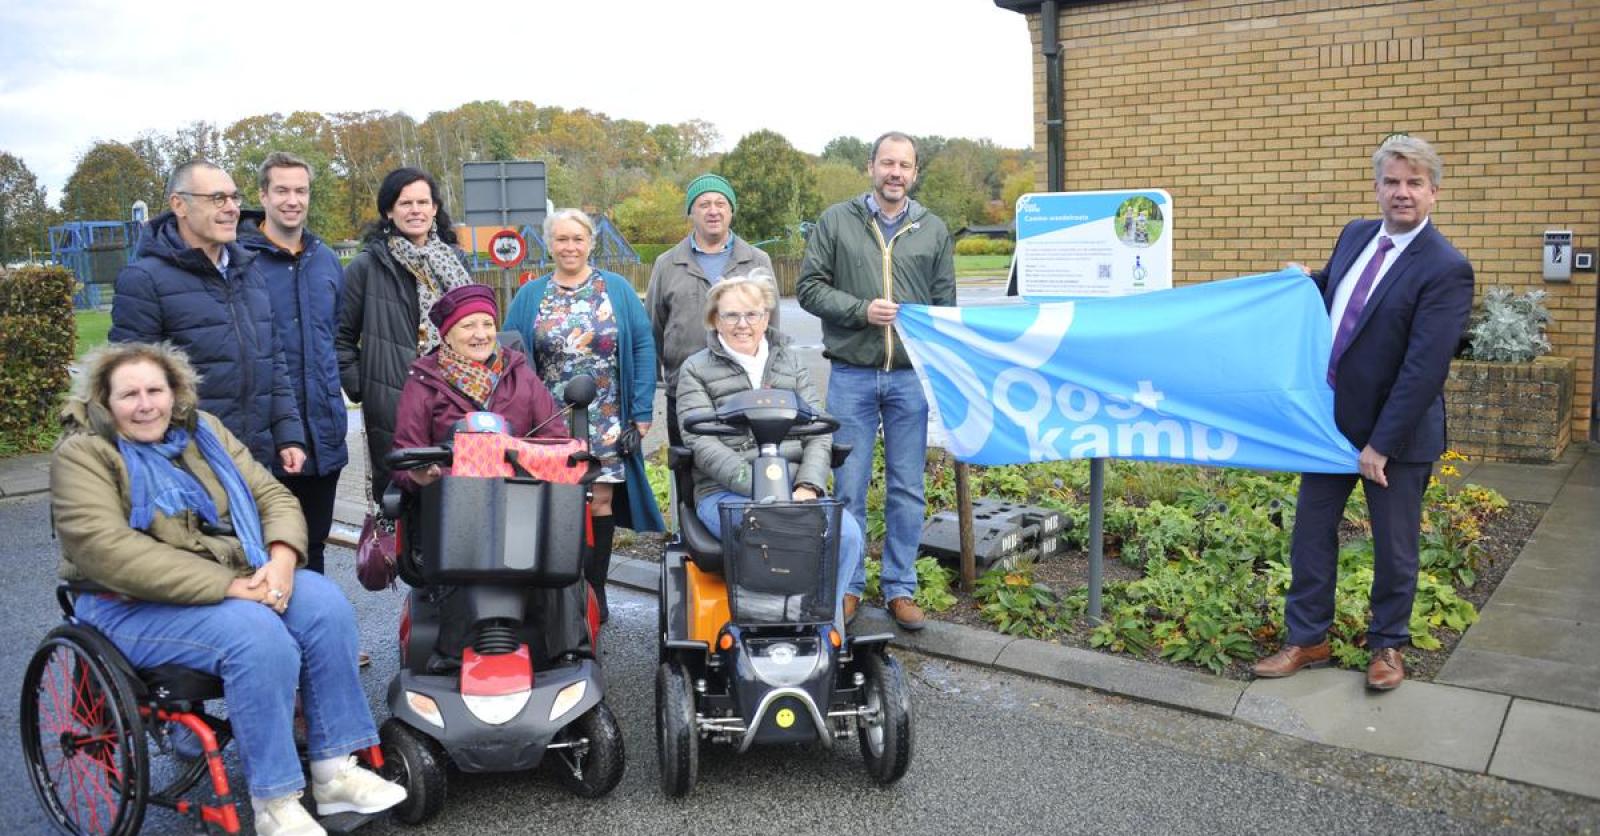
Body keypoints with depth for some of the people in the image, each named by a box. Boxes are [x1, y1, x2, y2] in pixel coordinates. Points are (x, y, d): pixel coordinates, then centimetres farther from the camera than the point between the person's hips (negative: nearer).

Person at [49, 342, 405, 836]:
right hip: (135, 606, -6)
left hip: (241, 579, 6)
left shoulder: (203, 430, 9)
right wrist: (227, 587, -27)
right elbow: (107, 551, -22)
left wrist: (282, 559, -17)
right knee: (258, 635, -31)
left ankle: (334, 773, -12)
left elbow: (273, 495, 6)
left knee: (325, 606, -18)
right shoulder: (83, 455, -8)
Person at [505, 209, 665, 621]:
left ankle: (595, 593, 13)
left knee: (601, 501, 1)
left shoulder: (617, 289, 5)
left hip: (607, 423, 0)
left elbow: (642, 347, 1)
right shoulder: (530, 296, 8)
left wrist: (641, 413, -5)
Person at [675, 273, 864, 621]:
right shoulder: (696, 369, 8)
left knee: (847, 533, -24)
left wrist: (808, 487, -9)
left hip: (795, 488, 4)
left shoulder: (790, 361, 19)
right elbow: (704, 445, -5)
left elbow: (818, 431, 10)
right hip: (725, 492, -3)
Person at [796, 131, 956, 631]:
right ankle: (848, 584, 18)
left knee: (907, 490, 7)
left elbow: (945, 304, 11)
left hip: (911, 377, 2)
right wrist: (861, 310, -14)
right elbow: (810, 288, 1)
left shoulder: (934, 230, 10)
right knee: (849, 487, 5)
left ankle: (900, 587, 18)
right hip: (851, 375, -2)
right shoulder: (837, 221, 4)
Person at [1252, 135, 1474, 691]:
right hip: (1332, 418, 6)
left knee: (1394, 545, 11)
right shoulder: (1356, 235, 3)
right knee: (1310, 531, 11)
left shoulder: (1445, 269, -18)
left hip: (1396, 434, -6)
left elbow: (1425, 368, -22)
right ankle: (1307, 640, 25)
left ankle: (1387, 645, 30)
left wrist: (1381, 444, -22)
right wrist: (1302, 281, 3)